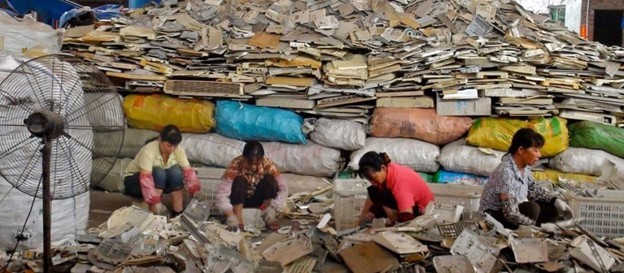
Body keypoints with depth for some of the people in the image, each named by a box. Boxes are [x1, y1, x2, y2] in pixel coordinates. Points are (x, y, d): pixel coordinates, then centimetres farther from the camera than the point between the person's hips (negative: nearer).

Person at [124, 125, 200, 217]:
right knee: (159, 173, -34)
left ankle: (178, 211, -19)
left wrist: (196, 193, -38)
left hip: (161, 182, 5)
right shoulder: (149, 150, -33)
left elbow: (188, 171, -22)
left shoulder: (178, 150, -17)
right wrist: (153, 205, -48)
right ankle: (154, 212, -28)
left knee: (176, 171, -25)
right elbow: (146, 178, -41)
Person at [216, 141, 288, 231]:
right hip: (240, 200, -2)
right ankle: (237, 218, -32)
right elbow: (222, 192, -35)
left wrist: (274, 207, -38)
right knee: (240, 180, -31)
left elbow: (283, 188, -23)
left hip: (258, 200, 2)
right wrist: (230, 215, -49)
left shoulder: (267, 164, -21)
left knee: (269, 179, -24)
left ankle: (270, 217, -26)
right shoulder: (236, 164, -28)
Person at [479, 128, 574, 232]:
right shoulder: (506, 172, -30)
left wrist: (555, 200, 0)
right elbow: (511, 214, -33)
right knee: (532, 208, -30)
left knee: (552, 209, 0)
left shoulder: (524, 166, -4)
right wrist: (541, 226, -27)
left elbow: (533, 188, 15)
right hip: (493, 216, -9)